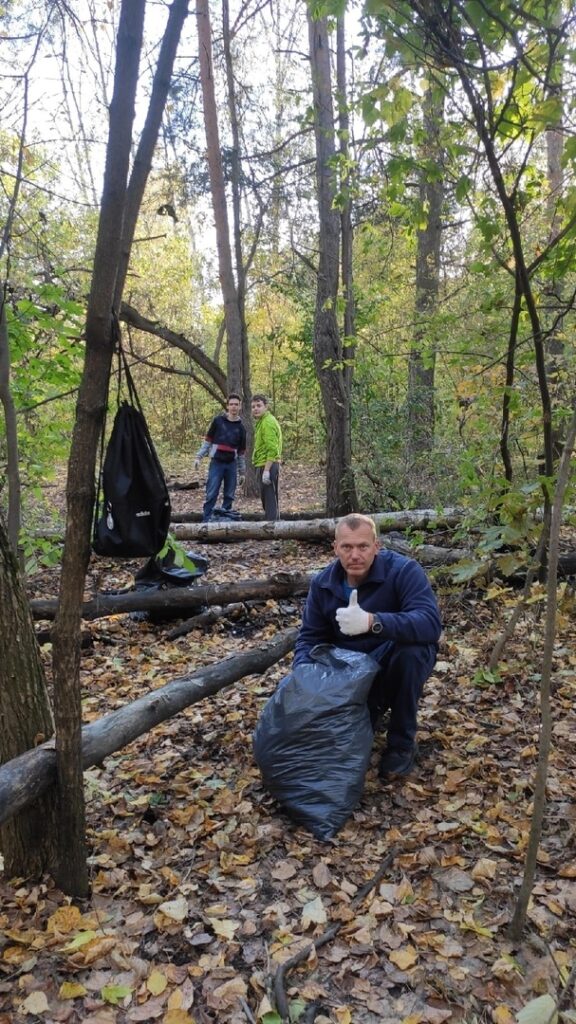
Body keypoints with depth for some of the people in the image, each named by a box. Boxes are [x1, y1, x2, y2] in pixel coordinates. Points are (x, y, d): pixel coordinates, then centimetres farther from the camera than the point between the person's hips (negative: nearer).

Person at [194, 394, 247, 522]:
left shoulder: (241, 427, 8)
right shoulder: (218, 420, 1)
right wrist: (198, 457, -4)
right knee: (211, 494, -6)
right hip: (216, 463, -3)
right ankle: (206, 521, -2)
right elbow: (207, 440, 5)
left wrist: (242, 472, 12)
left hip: (232, 465, 3)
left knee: (229, 496, 6)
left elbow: (241, 452, 12)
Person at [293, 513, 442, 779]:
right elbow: (310, 636, -3)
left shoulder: (404, 570, -23)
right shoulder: (322, 583, -8)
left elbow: (430, 623, -38)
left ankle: (402, 743, -14)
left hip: (397, 663, -3)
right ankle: (375, 706, 22)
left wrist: (372, 622, -51)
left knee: (409, 649, -37)